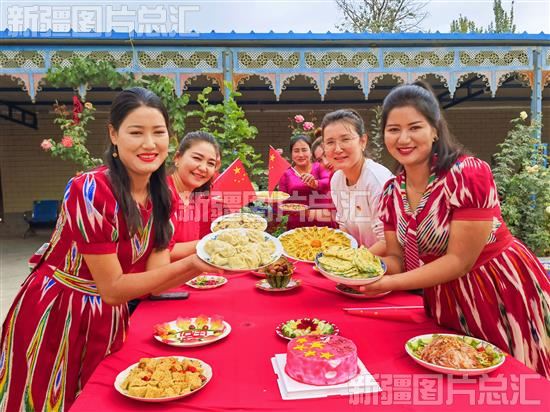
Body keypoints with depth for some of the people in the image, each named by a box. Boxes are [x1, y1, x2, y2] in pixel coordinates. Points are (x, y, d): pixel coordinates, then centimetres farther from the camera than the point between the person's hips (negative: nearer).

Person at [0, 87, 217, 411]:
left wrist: (205, 261, -23)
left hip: (109, 321, 6)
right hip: (53, 319, -5)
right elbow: (113, 288, -22)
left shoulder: (161, 196, -5)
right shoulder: (90, 190, -25)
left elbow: (154, 278, -7)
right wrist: (188, 263, -32)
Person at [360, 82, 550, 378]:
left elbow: (459, 261, -23)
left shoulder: (469, 174, -23)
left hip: (504, 294, -5)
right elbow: (397, 258, 0)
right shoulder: (392, 192, -4)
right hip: (444, 303, 5)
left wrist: (390, 283, -27)